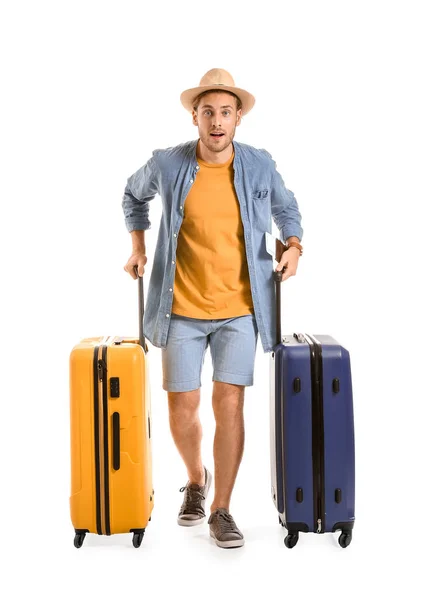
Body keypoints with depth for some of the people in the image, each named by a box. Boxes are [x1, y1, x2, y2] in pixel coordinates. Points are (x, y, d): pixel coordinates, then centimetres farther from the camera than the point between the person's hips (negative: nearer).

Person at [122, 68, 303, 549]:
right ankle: (196, 480, 35)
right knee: (182, 408, 4)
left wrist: (294, 245, -1)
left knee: (229, 405, -4)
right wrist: (138, 246, 9)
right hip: (182, 309, 0)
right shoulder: (167, 164, -5)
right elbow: (134, 194, 17)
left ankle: (221, 511, 11)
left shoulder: (259, 166, -3)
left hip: (239, 309, 0)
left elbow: (285, 207, 17)